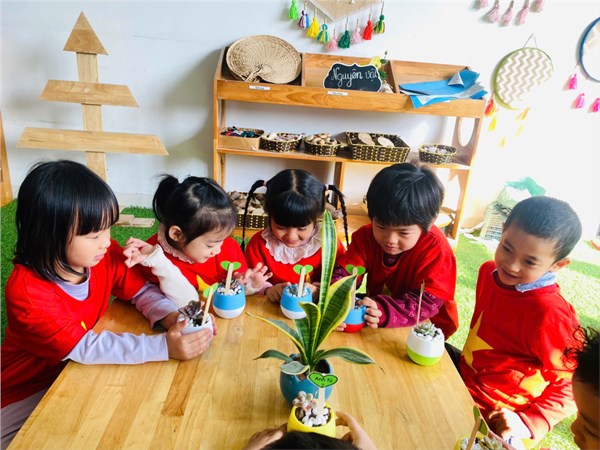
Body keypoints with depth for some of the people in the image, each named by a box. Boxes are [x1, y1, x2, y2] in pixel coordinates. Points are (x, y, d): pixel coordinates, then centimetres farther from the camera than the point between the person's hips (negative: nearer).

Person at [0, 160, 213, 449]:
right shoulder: (26, 291, -32)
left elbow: (143, 292, -7)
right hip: (30, 392, -4)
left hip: (84, 370, 4)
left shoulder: (106, 255, -17)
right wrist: (163, 346, -42)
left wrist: (171, 317, -29)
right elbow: (84, 347, -35)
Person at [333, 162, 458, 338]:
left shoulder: (435, 248, -21)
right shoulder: (367, 235, -11)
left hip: (425, 328, -2)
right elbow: (344, 271, -14)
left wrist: (384, 311, -39)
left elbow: (427, 301, -25)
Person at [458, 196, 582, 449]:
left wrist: (529, 425, -21)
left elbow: (571, 385, -16)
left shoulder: (549, 315, -28)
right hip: (465, 376, 7)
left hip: (491, 415, -7)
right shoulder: (490, 271, -6)